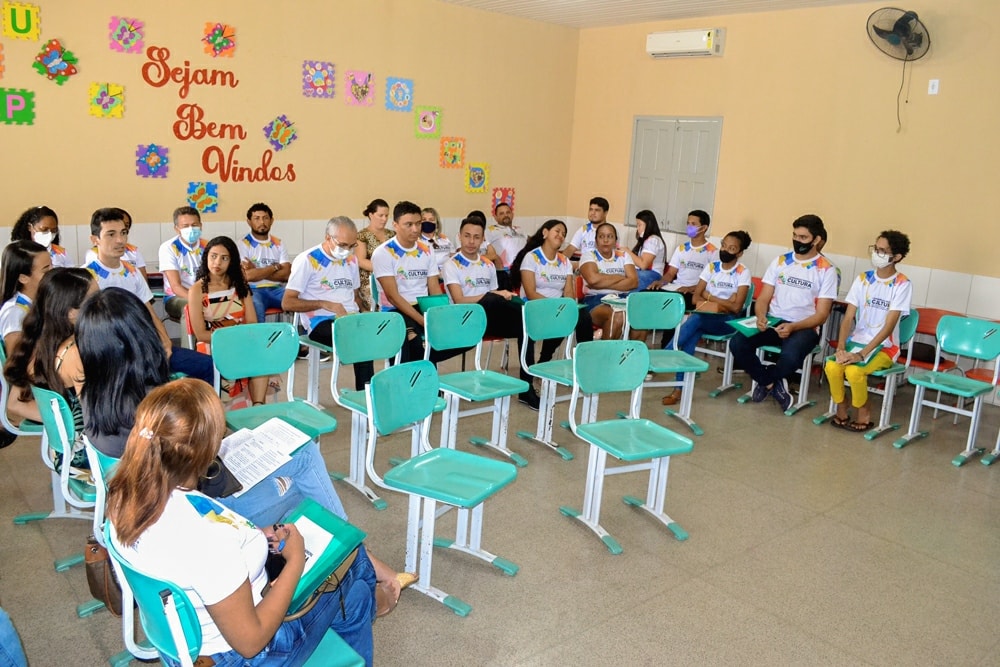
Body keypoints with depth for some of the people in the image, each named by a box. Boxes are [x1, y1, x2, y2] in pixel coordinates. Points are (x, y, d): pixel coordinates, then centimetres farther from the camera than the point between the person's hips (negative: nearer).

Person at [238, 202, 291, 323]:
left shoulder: (279, 244, 15)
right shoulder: (243, 244, 3)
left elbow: (286, 274, 2)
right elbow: (248, 276, -11)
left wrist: (257, 271, -6)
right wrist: (275, 267, 0)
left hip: (277, 289, 4)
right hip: (254, 290, -4)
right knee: (256, 307, -39)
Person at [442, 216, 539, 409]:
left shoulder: (488, 265, 18)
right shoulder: (451, 265, 1)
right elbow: (460, 302, -10)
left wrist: (503, 297, -7)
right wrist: (494, 294, -18)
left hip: (490, 319, 6)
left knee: (524, 324, -24)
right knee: (491, 301, -39)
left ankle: (526, 387, -21)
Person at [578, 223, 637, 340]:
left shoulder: (624, 256, 18)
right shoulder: (588, 255, 8)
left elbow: (634, 282, 1)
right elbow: (593, 279, -13)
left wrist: (603, 283, -8)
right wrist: (621, 277, -1)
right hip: (595, 300, -3)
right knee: (617, 316, -36)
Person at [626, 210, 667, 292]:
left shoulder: (653, 240, -5)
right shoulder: (645, 240, 26)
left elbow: (643, 264, -15)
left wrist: (628, 252, -6)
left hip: (651, 276, -8)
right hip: (640, 273, 8)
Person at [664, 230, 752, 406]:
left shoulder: (743, 273, -3)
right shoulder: (711, 267, 9)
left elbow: (736, 307, -11)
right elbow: (695, 297, 4)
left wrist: (709, 296, -7)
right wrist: (721, 302, -9)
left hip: (727, 321, -3)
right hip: (705, 317, 3)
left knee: (695, 319, -35)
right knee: (691, 334, -32)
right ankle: (680, 388, -36)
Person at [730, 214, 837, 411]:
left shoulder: (826, 270, -1)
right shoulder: (779, 261, 10)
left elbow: (821, 314, -5)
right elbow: (763, 298, 8)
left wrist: (793, 327, -22)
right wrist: (761, 317, -16)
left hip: (804, 328, -3)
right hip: (772, 322, 4)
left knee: (789, 356, -37)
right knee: (737, 342, -24)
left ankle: (765, 380, 0)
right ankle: (771, 382, -1)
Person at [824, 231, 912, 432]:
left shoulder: (902, 285, -10)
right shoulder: (863, 279, 3)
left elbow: (889, 326, -17)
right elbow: (848, 317, -1)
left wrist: (862, 354, -25)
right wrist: (841, 348, -16)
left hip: (884, 347, -4)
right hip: (857, 340, 4)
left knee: (854, 371, -31)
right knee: (832, 366, -26)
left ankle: (863, 410, -1)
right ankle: (841, 408, 1)